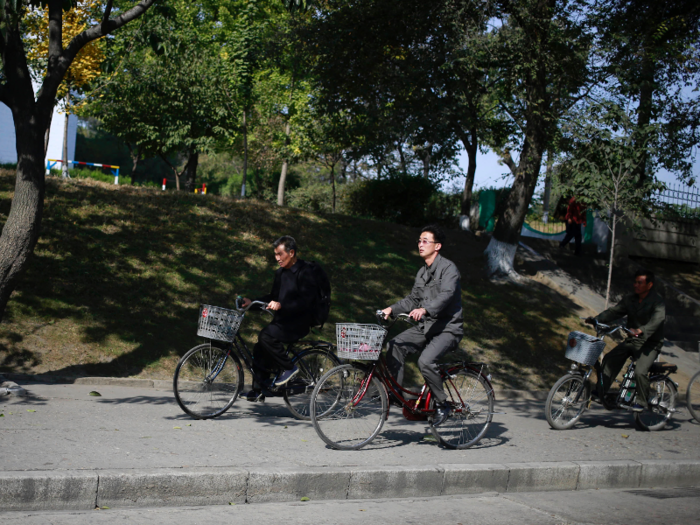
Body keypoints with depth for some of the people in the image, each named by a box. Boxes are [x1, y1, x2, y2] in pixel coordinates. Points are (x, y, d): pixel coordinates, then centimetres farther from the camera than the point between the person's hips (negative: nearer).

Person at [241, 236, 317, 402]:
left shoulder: (304, 273, -13)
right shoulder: (280, 273, 13)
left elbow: (305, 302, -22)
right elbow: (273, 297, 20)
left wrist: (281, 306, -33)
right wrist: (252, 302, 7)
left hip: (298, 323, -8)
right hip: (282, 320, 8)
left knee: (266, 336, -26)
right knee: (259, 349, 0)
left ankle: (288, 368, -10)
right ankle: (260, 389, 12)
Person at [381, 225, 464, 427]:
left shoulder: (448, 268, -10)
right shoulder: (422, 273, 16)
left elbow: (446, 295, -25)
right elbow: (413, 299, 16)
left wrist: (425, 310, -41)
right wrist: (392, 309, 0)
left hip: (448, 329, -8)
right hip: (425, 327, 8)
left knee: (426, 360, -29)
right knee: (395, 345, -12)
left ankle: (442, 404, -10)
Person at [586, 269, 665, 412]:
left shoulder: (657, 301, -12)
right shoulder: (630, 299, 8)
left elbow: (657, 320, -29)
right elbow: (614, 311, 0)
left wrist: (641, 330, -48)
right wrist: (596, 319, -17)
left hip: (650, 343, -6)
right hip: (631, 340, 6)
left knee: (640, 372, -24)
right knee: (609, 360, -10)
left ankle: (642, 401, -3)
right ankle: (601, 392, -3)